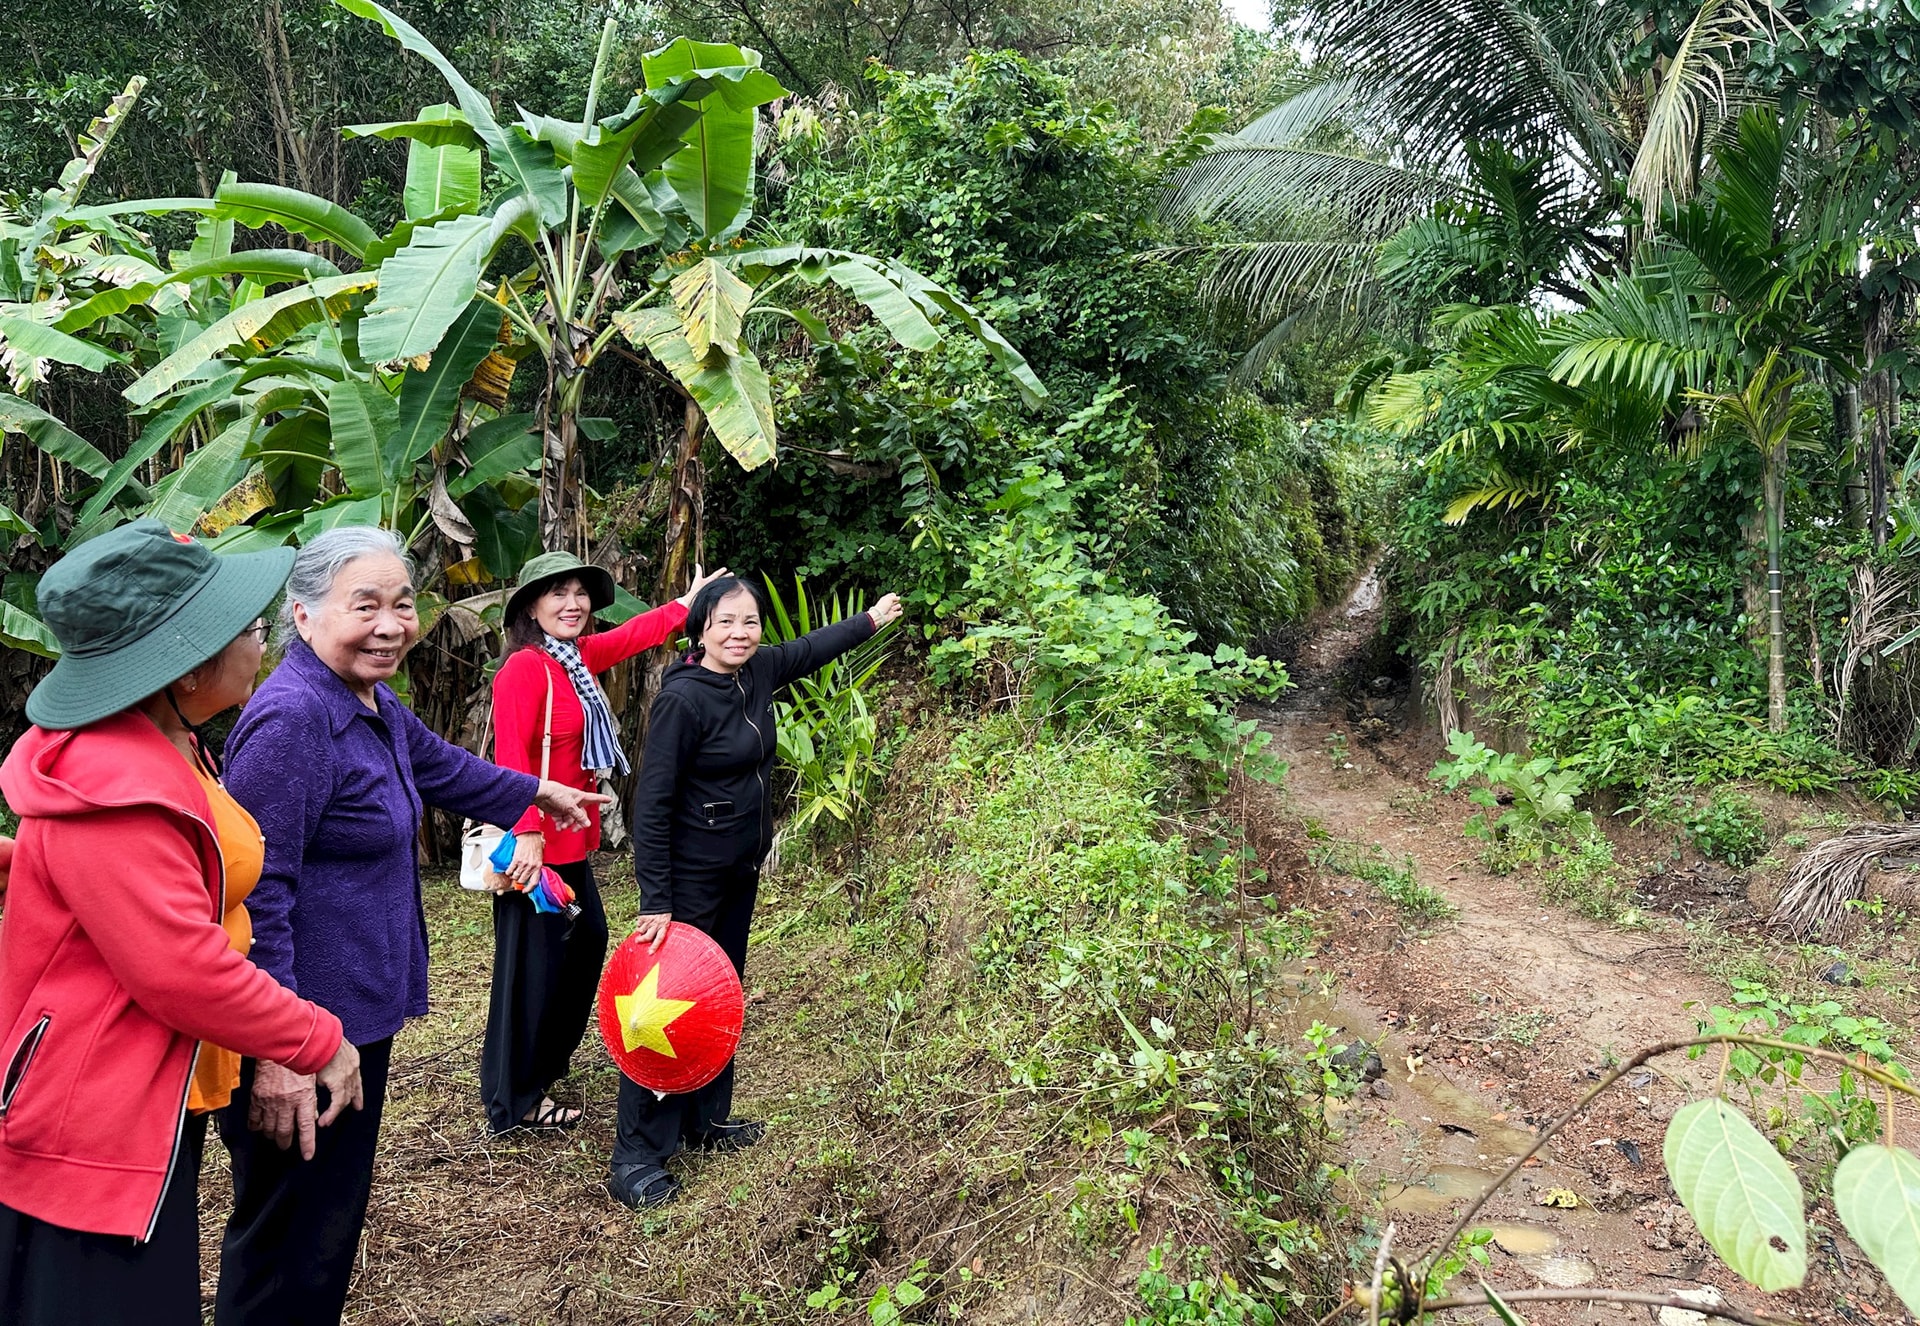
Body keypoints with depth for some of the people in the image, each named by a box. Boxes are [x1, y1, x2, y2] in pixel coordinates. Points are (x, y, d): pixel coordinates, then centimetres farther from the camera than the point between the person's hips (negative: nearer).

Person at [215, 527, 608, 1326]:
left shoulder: (375, 705, 9)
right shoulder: (293, 719, -22)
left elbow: (441, 767, 29)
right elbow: (253, 895, -25)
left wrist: (538, 794, 43)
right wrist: (278, 1051, -28)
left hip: (358, 1013, 10)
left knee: (336, 1213, 22)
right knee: (291, 1245, 2)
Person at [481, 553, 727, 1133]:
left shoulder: (580, 656, 8)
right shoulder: (525, 667, -17)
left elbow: (637, 633, 24)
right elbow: (512, 757, -24)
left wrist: (688, 602, 30)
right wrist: (527, 834, -30)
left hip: (572, 839, 10)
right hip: (535, 844, -10)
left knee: (587, 941, 22)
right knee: (532, 964, 1)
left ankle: (547, 1059, 41)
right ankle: (515, 1101, 17)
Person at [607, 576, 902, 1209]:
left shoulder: (758, 672, 0)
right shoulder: (682, 698, -22)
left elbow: (812, 647, 21)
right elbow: (652, 803, -21)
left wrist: (872, 618, 34)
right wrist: (655, 899, -23)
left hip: (742, 871, 8)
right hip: (689, 877, -8)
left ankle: (707, 1119, 33)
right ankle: (635, 1157, 5)